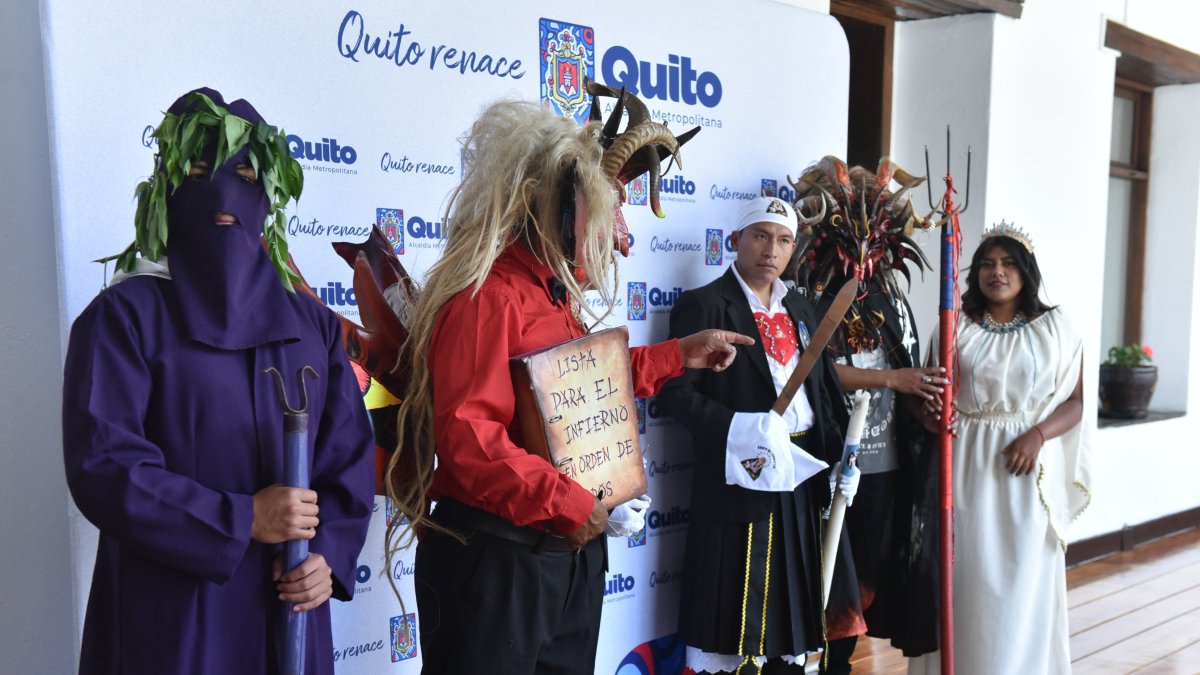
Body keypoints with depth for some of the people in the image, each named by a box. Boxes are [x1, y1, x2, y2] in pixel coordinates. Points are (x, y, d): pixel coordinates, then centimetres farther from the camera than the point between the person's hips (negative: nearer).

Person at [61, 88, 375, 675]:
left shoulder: (313, 325, 7)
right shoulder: (125, 315, -5)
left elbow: (349, 452, 7)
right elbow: (101, 461, -13)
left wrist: (329, 553, -8)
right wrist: (240, 520, -16)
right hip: (170, 613, -4)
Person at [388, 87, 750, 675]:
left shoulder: (556, 296, 12)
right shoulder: (486, 296, -21)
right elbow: (468, 435, -28)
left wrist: (678, 355, 24)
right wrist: (568, 505, -25)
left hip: (571, 552, 10)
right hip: (495, 558, -10)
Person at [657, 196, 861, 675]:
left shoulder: (799, 309, 14)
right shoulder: (703, 305, -8)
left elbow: (822, 389, 17)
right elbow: (674, 391, -15)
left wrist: (841, 451, 5)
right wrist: (741, 429, -25)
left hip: (802, 475, 6)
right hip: (740, 479, -6)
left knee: (792, 601, 15)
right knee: (736, 613, 2)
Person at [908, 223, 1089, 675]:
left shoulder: (1054, 327, 4)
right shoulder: (955, 326, 6)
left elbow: (1075, 401, 2)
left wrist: (1037, 435, -15)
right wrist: (932, 413, -15)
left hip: (1030, 469, 0)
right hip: (966, 467, 1)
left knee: (1024, 576, 3)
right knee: (968, 573, 3)